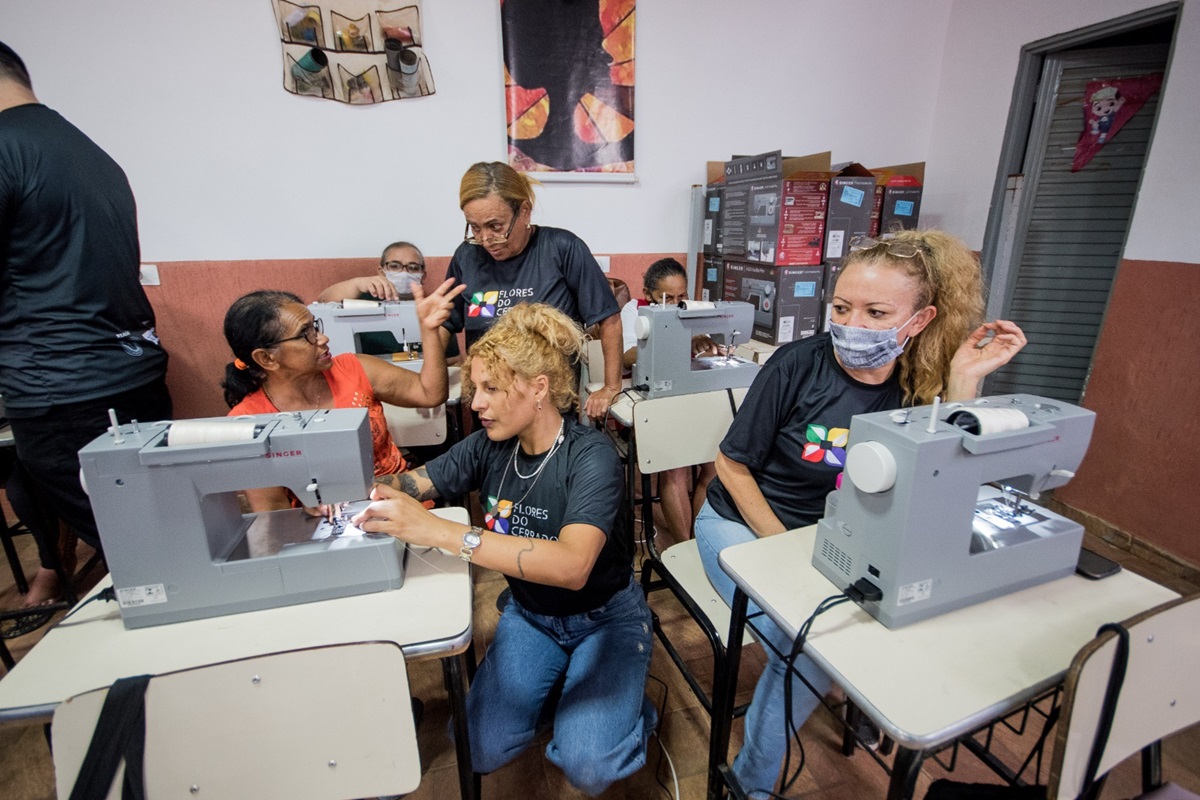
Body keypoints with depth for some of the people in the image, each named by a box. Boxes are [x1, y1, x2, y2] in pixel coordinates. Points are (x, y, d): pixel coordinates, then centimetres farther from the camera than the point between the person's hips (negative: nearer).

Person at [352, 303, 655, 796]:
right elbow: (414, 483, 1)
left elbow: (572, 565, -43)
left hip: (605, 618, -4)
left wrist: (439, 532, -46)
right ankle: (556, 686, 19)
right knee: (480, 751, -8)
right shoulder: (490, 446, -11)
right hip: (530, 614, 5)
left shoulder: (590, 455, -28)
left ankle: (623, 705, 12)